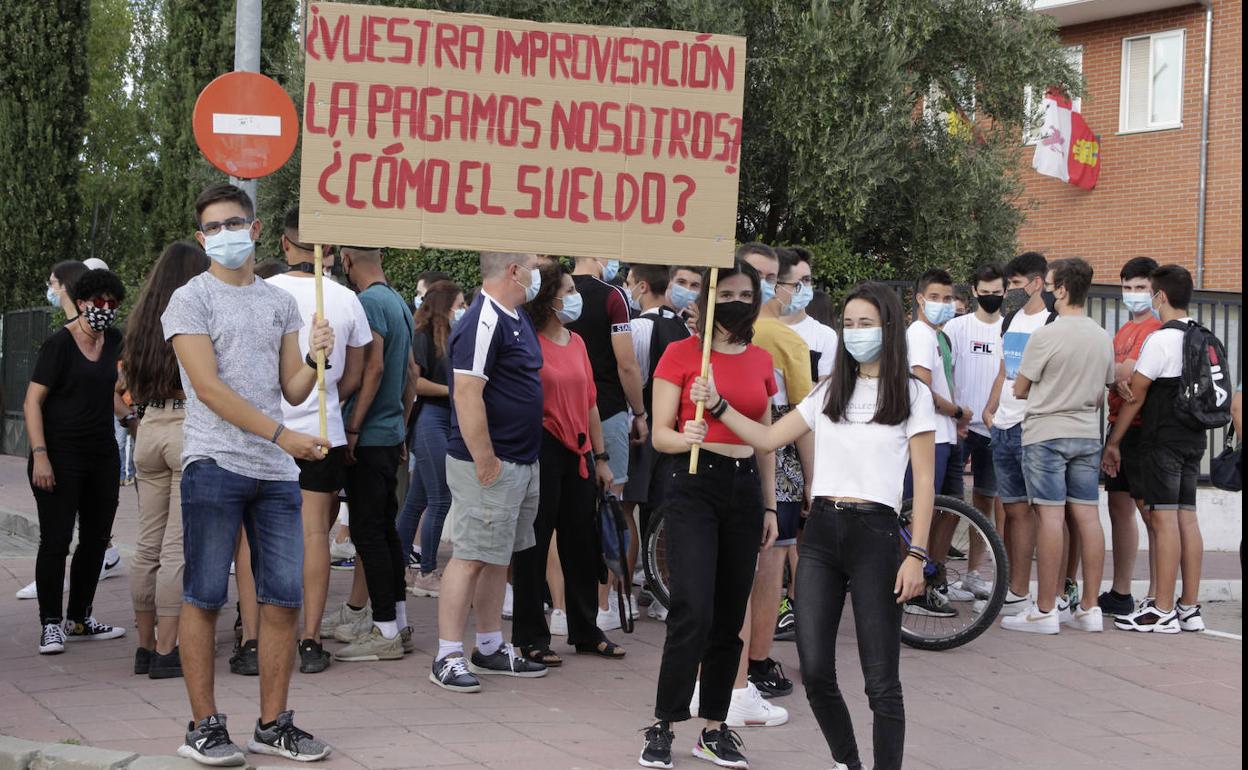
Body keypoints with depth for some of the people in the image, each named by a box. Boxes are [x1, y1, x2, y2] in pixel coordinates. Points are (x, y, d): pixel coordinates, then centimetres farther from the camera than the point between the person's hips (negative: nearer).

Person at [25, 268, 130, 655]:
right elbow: (33, 401, -13)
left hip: (102, 454, 7)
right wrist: (39, 455, -21)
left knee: (96, 538, 10)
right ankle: (51, 624, -1)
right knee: (56, 539, -7)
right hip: (61, 454, -7)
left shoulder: (114, 342, 7)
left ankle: (79, 619, 20)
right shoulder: (60, 343, -10)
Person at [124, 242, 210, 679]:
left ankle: (146, 645, 17)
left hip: (149, 428, 6)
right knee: (178, 547, -5)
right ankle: (167, 651, -5)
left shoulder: (142, 321, 11)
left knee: (148, 545, 11)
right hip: (192, 428, -6)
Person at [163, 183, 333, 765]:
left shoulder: (280, 303, 16)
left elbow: (292, 391, 14)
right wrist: (281, 435, -16)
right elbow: (209, 388, -10)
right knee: (204, 599, -2)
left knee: (283, 600, 4)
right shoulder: (191, 300, 0)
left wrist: (316, 357, -7)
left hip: (277, 473, 5)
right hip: (215, 465, -5)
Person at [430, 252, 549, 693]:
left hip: (521, 462, 10)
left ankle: (491, 648, 24)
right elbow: (467, 394, -24)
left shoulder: (517, 318, 14)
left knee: (499, 557, 15)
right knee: (471, 557, -6)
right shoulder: (484, 322, -18)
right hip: (490, 465, -10)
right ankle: (448, 657, -1)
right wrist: (485, 461, -23)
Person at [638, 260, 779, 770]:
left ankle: (715, 728, 16)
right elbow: (660, 435, -4)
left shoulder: (760, 360, 11)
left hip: (744, 488, 5)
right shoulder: (681, 354, -3)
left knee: (730, 617, 7)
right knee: (693, 612, -14)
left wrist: (770, 506, 13)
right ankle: (662, 727, -3)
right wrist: (687, 437, -26)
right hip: (694, 485, -5)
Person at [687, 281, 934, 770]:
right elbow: (768, 438, 12)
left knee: (881, 681, -4)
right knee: (814, 670, 3)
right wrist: (718, 405, 0)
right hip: (821, 532, 5)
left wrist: (916, 554, -9)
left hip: (874, 533, -4)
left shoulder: (911, 394, 1)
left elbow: (924, 481, -2)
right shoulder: (830, 392, 14)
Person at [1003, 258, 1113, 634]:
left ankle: (1045, 610, -4)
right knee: (1086, 515, 6)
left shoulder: (1045, 336, -13)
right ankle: (1089, 608, 9)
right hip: (1088, 436, 6)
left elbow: (1019, 390, -5)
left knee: (1050, 517, -6)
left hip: (1046, 434, -6)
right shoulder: (1103, 338, 8)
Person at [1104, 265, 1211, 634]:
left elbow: (1134, 396, -11)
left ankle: (1163, 612, -8)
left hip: (1162, 442, -8)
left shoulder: (1160, 340, -13)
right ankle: (1190, 608, 12)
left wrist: (1113, 442, -4)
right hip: (1194, 440, 8)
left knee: (1164, 519, -8)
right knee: (1187, 518, 9)